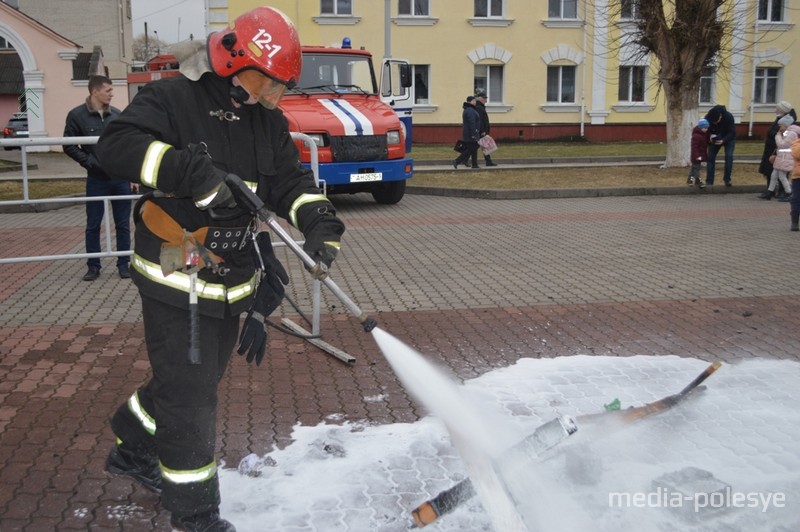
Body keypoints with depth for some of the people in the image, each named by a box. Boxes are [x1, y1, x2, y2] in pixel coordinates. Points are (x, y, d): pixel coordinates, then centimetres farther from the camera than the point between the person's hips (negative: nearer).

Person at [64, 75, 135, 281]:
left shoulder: (116, 114, 5)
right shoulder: (77, 115, -4)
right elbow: (69, 146, -3)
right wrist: (91, 162, -11)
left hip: (121, 179, 2)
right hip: (96, 180, -2)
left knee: (123, 225, 7)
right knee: (93, 226, 8)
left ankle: (123, 264, 18)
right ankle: (93, 266, 19)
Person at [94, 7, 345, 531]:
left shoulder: (270, 123, 7)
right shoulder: (171, 100, -13)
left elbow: (291, 181, 1)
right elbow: (117, 145, -24)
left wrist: (319, 222, -18)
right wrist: (188, 170, -36)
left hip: (233, 281, 8)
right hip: (176, 280, -7)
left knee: (194, 380, 22)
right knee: (189, 396, -2)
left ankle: (133, 450, 48)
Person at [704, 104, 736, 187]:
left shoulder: (729, 117, -31)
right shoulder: (707, 118, -25)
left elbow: (732, 133, -26)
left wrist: (723, 140, -42)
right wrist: (710, 135, -32)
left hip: (728, 138, -2)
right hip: (715, 139, 2)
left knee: (729, 156, -17)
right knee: (710, 157, -6)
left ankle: (727, 179, -8)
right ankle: (709, 181, -1)